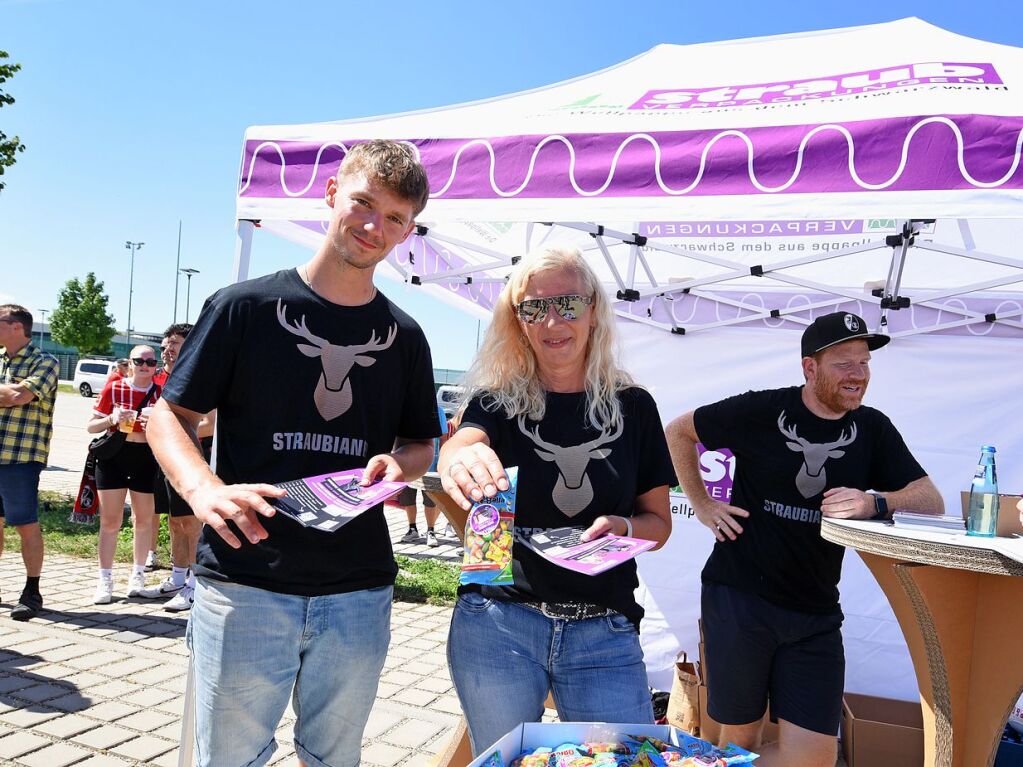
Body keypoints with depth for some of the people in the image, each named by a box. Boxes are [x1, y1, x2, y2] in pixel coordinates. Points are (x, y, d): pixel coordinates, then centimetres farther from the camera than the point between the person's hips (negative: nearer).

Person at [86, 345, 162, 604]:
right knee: (110, 521, 0)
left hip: (147, 459, 1)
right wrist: (112, 419, -16)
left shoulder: (161, 393, 1)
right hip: (113, 457, -1)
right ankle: (104, 581, 8)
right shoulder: (114, 388, -1)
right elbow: (91, 426, 3)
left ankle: (138, 576, 23)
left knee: (143, 519, 9)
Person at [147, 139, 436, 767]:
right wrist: (204, 488, -19)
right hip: (245, 581, -2)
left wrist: (397, 466, -8)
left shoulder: (404, 336, 8)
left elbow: (421, 444, 16)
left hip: (359, 590, 3)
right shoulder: (246, 306, -2)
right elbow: (170, 416, 1)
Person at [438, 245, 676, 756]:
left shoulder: (632, 406, 3)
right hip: (497, 623, 0)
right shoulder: (497, 401, 0)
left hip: (604, 635, 1)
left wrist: (622, 528, -13)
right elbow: (459, 444, -23)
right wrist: (462, 460, -47)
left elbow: (658, 520, 9)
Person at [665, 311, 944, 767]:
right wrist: (701, 505, 1)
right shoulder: (761, 411, -5)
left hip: (815, 614, 3)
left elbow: (931, 501, -1)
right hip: (738, 597, -3)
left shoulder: (872, 429, 5)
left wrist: (874, 503, -21)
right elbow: (679, 431, 6)